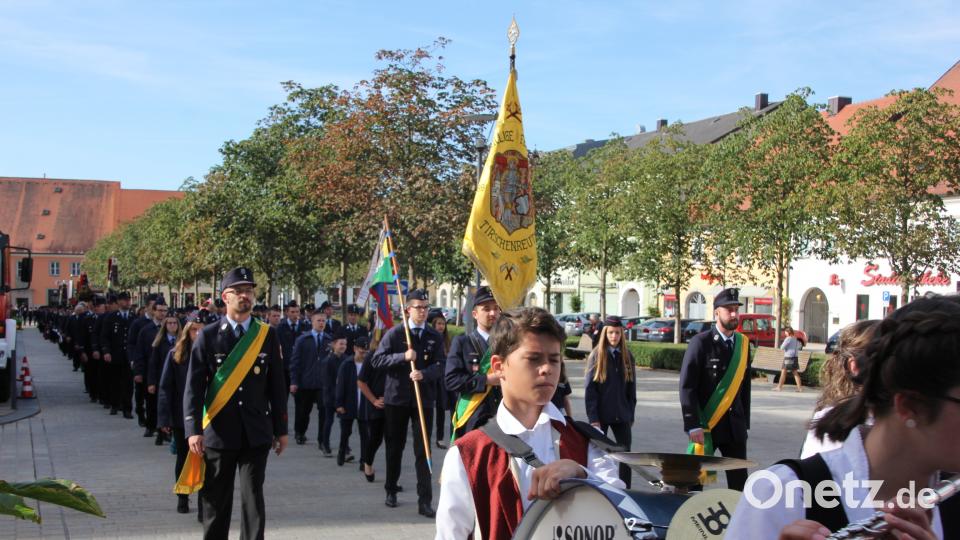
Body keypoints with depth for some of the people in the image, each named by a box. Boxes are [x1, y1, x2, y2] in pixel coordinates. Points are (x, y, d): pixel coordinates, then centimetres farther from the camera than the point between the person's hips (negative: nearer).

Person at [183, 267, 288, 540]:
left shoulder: (267, 334, 4)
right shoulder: (207, 336, -1)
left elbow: (277, 384, 6)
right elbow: (194, 386, -3)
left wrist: (280, 428, 7)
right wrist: (193, 429, -12)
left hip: (256, 433, 1)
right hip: (218, 432, -1)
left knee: (253, 499, 1)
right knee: (215, 501, 9)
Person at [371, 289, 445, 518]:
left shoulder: (435, 337, 4)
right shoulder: (394, 333, -1)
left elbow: (439, 366, -5)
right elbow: (377, 359, -6)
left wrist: (424, 374, -25)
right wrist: (403, 357, -19)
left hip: (424, 398, 1)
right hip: (396, 398, 0)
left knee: (423, 450, -4)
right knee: (394, 448, 12)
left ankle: (425, 501, -3)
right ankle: (391, 491, 29)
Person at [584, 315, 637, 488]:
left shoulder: (627, 356, 6)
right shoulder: (596, 355, -5)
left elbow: (631, 388, 11)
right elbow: (589, 388, -8)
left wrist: (631, 415, 8)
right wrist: (593, 417, -13)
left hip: (621, 415, 3)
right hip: (601, 415, -3)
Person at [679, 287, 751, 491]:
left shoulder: (743, 343, 8)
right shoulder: (701, 342, -9)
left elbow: (745, 387, 12)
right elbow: (687, 386, -12)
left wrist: (744, 423, 10)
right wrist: (693, 426, -17)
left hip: (735, 425, 5)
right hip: (705, 425, -5)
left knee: (739, 481, 5)